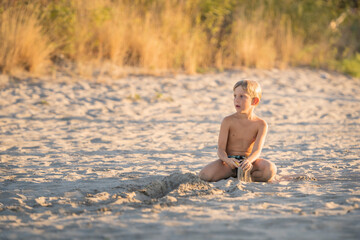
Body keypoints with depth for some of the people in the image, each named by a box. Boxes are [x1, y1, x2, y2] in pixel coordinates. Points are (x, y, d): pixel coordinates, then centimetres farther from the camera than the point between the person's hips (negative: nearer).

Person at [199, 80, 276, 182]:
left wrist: (248, 161, -38)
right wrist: (227, 159, -33)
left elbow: (257, 150, -13)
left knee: (270, 169, -32)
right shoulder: (228, 121, -2)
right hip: (230, 160, 0)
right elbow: (221, 149, -8)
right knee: (205, 175, -29)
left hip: (247, 160, 0)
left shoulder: (260, 124, -2)